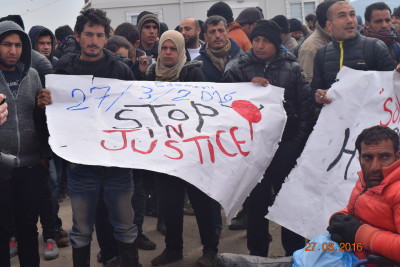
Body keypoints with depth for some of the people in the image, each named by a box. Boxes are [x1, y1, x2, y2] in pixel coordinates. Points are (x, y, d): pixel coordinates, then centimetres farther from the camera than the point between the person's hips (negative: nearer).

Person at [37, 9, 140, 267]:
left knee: (125, 226, 11)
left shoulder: (121, 69, -2)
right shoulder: (64, 69, 2)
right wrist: (44, 104, -13)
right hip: (80, 161, 1)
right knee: (81, 230, 13)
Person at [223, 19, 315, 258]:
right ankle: (257, 251, 24)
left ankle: (295, 252, 21)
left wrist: (299, 139, -4)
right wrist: (248, 85, -16)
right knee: (257, 198, 10)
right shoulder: (241, 67, 2)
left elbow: (307, 105, -1)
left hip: (286, 144, -1)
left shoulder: (292, 67, 0)